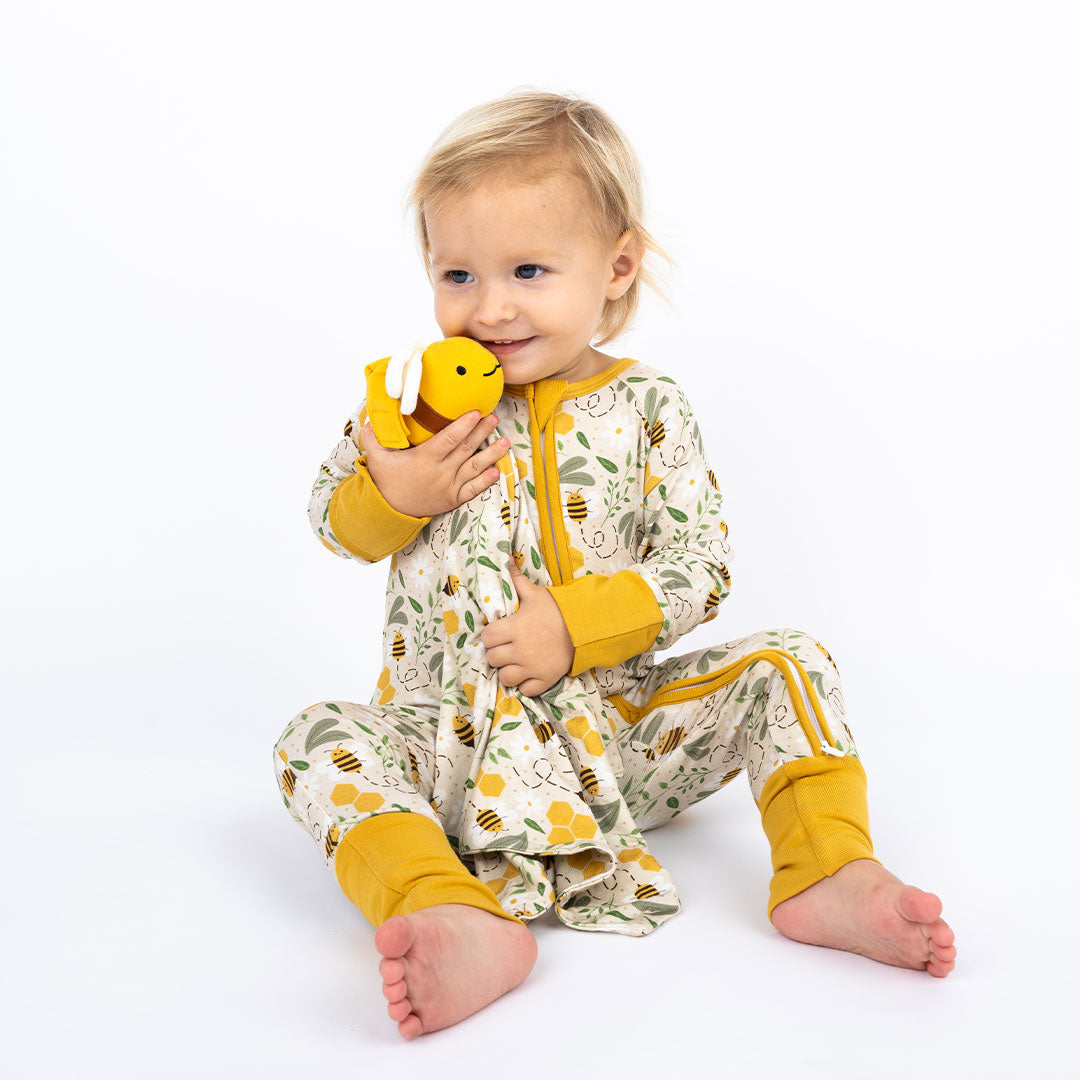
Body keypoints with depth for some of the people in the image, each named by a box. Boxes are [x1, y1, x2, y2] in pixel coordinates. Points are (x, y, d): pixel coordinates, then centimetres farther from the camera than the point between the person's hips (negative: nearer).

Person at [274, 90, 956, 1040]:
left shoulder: (648, 411, -4)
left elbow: (702, 567, -8)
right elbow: (336, 522, 5)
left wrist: (576, 624, -23)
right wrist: (391, 495, -20)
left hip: (618, 722, 1)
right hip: (459, 734, 0)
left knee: (786, 664, -12)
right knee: (323, 740, -27)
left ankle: (830, 874, -17)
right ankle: (466, 929, -47)